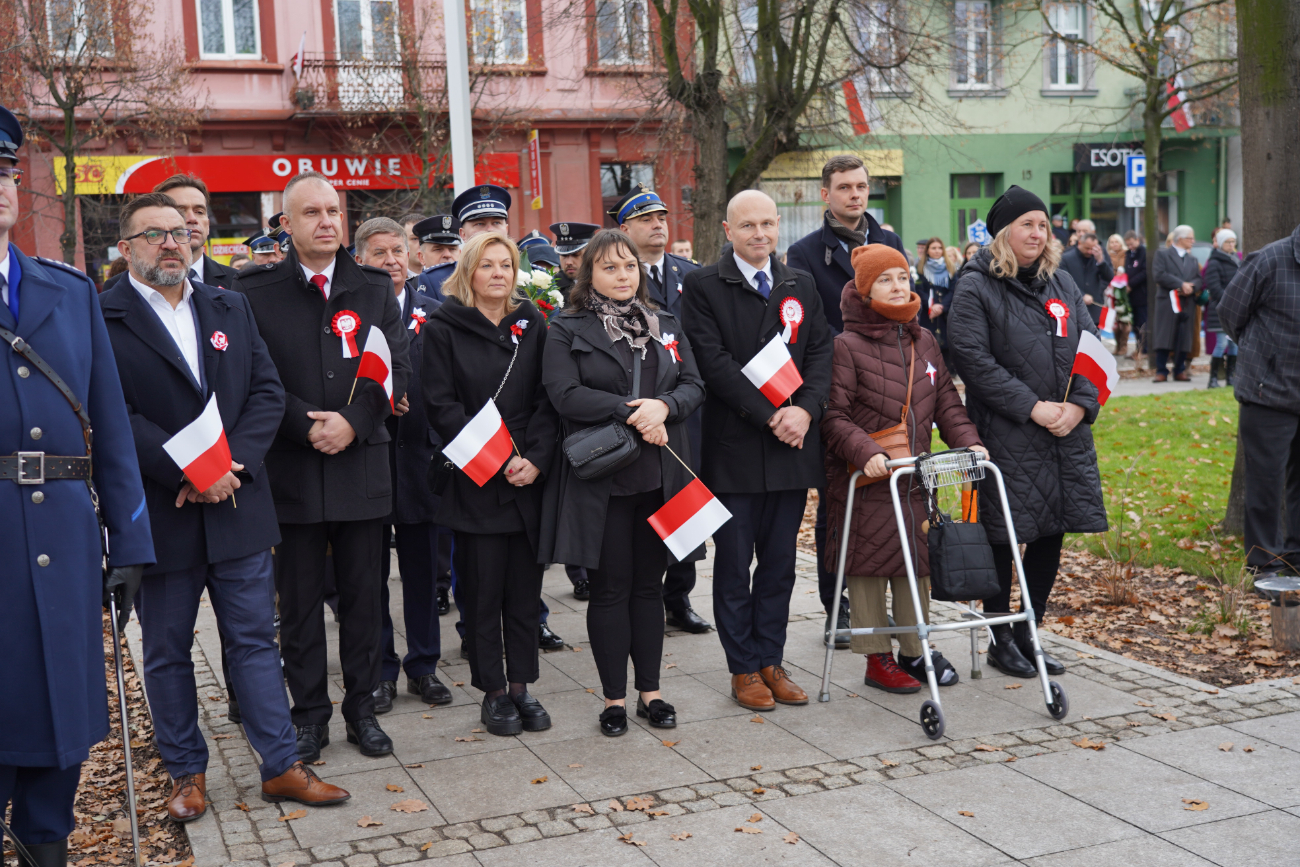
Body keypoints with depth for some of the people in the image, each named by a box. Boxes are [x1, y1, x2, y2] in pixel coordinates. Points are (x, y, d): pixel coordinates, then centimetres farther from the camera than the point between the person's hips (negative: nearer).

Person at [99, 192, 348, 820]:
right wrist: (189, 473, -19)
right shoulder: (102, 318, -5)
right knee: (167, 651, 11)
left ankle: (280, 766, 17)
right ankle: (187, 773, 26)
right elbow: (115, 415, -14)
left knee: (255, 639, 9)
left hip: (237, 505, 3)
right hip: (159, 515, -3)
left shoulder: (231, 308, 10)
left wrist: (230, 463, -11)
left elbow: (267, 392, 4)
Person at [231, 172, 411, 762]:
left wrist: (352, 422, -13)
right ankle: (309, 713, 19)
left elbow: (397, 369, 0)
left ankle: (362, 708, 22)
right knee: (299, 600, 7)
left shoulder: (375, 289, 7)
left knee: (362, 595, 10)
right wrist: (307, 426, -16)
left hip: (362, 465, 2)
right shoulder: (255, 292, 0)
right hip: (291, 469, -2)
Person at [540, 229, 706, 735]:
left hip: (660, 477, 4)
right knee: (610, 589, 3)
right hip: (601, 478, -4)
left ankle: (650, 691, 21)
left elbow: (694, 387, 6)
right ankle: (614, 698, 14)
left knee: (649, 585, 11)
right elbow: (565, 394, -13)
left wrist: (662, 406, -15)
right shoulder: (567, 331, 0)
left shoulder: (667, 327, 14)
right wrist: (630, 411, -19)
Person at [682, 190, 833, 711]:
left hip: (792, 447, 4)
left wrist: (805, 409, -11)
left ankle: (771, 662, 21)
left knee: (779, 564, 11)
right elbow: (714, 361, -12)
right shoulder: (703, 286, -3)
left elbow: (821, 353, 7)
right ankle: (744, 669, 15)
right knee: (734, 565, 4)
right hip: (733, 448, -4)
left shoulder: (801, 287, 13)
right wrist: (768, 415, -17)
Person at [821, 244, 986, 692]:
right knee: (869, 561, 2)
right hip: (865, 478, -6)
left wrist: (968, 440, -1)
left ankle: (914, 649, 26)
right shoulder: (847, 345, -7)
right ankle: (877, 658, 13)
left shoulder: (925, 341, 12)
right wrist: (865, 451, -25)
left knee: (918, 558, 11)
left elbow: (946, 401, 14)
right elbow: (834, 416, -12)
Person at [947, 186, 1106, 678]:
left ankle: (1027, 635, 23)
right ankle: (1001, 642, 15)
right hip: (1005, 435, -6)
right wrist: (1032, 407, -17)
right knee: (1005, 535, 1)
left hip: (1065, 432, 6)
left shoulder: (1062, 283, 14)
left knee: (1052, 534, 9)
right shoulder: (975, 287, -5)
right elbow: (972, 358, -14)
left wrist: (1079, 404, -6)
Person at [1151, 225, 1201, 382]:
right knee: (1164, 338, -6)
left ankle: (1180, 371, 12)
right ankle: (1161, 371, -3)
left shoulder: (1193, 259, 21)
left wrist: (1191, 287, -10)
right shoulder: (1162, 255, 3)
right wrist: (1181, 284, -14)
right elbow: (1160, 275, -11)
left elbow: (1199, 279, 12)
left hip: (1187, 303, 5)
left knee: (1184, 340, 4)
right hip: (1167, 303, -5)